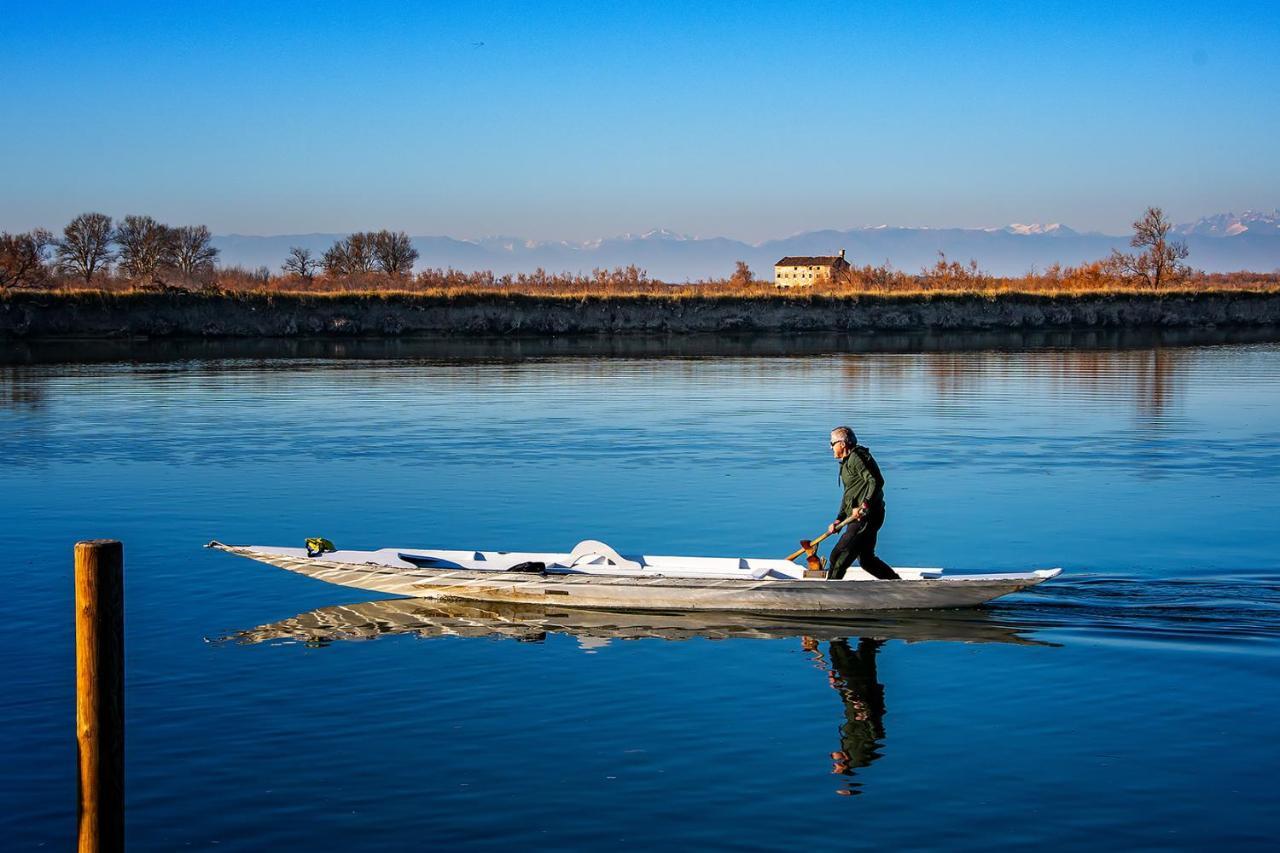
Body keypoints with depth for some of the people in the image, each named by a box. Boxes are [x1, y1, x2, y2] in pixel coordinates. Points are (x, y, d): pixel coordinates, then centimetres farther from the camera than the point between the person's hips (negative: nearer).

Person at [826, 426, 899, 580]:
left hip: (866, 517, -11)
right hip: (859, 518, 11)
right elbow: (848, 495, 25)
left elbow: (877, 481, -23)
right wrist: (839, 520, 16)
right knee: (866, 560, 18)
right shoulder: (847, 462, 21)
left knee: (839, 555, -11)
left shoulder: (857, 458, -12)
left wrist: (864, 506, -28)